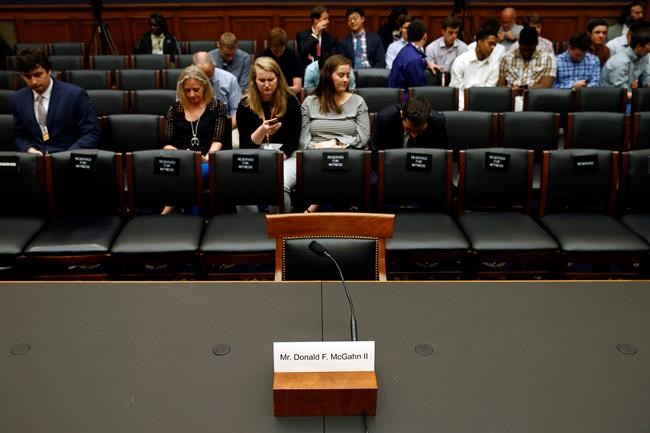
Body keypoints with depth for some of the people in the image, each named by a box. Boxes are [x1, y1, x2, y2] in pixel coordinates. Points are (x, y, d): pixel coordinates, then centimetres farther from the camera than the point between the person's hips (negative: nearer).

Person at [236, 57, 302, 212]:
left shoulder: (290, 101, 3)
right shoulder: (245, 105, 4)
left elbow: (294, 139, 2)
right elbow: (245, 145, 1)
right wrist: (262, 130, -18)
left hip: (285, 155, 0)